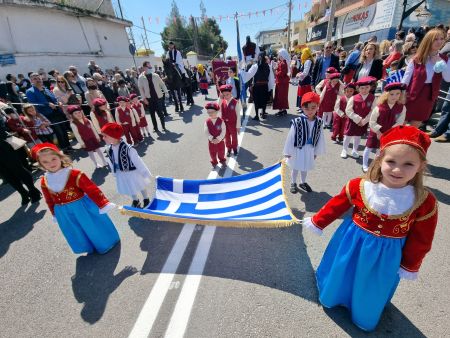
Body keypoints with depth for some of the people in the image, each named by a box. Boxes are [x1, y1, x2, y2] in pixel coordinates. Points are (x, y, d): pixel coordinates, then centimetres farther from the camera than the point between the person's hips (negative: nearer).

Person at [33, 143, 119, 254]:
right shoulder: (44, 181, -4)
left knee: (93, 227, 13)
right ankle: (90, 247, 48)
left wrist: (103, 204, -25)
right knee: (77, 233, 23)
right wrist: (55, 214, 20)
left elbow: (92, 190, -24)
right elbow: (49, 200, 10)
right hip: (64, 213, 5)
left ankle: (105, 244, 38)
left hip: (83, 208, -5)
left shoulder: (75, 174, -23)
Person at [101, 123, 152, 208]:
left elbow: (137, 162, -25)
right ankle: (135, 201, 55)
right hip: (121, 174, 6)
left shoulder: (127, 148, -34)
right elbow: (111, 162, 3)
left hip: (133, 173, -5)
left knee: (140, 187, 22)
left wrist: (145, 173, -17)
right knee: (130, 189, 28)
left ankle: (146, 200, 48)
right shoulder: (109, 149, -13)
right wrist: (115, 173, 16)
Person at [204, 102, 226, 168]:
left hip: (220, 140, -1)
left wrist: (218, 139, -22)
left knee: (221, 152, 19)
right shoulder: (207, 122, -10)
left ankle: (222, 161, 45)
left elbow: (223, 131, -16)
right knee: (212, 153, 16)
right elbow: (206, 132, -11)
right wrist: (211, 139, -22)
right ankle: (214, 163, 39)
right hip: (211, 141, 1)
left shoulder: (221, 121, -15)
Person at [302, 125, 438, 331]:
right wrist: (317, 223, 2)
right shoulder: (359, 186, -23)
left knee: (371, 290, 25)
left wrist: (410, 266, 4)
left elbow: (420, 240, -6)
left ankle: (364, 317, 58)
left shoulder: (425, 202, -19)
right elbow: (336, 206, -8)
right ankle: (331, 297, 58)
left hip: (387, 254, 1)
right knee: (341, 276, 24)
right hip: (351, 244, 0)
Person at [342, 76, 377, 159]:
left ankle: (355, 151, 34)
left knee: (358, 137, 17)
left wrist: (364, 121, -17)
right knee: (348, 136, 6)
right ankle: (344, 150, 25)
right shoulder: (353, 98, -12)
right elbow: (348, 111, -15)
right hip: (353, 121, -2)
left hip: (364, 123, 2)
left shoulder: (373, 98, -6)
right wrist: (358, 119, -17)